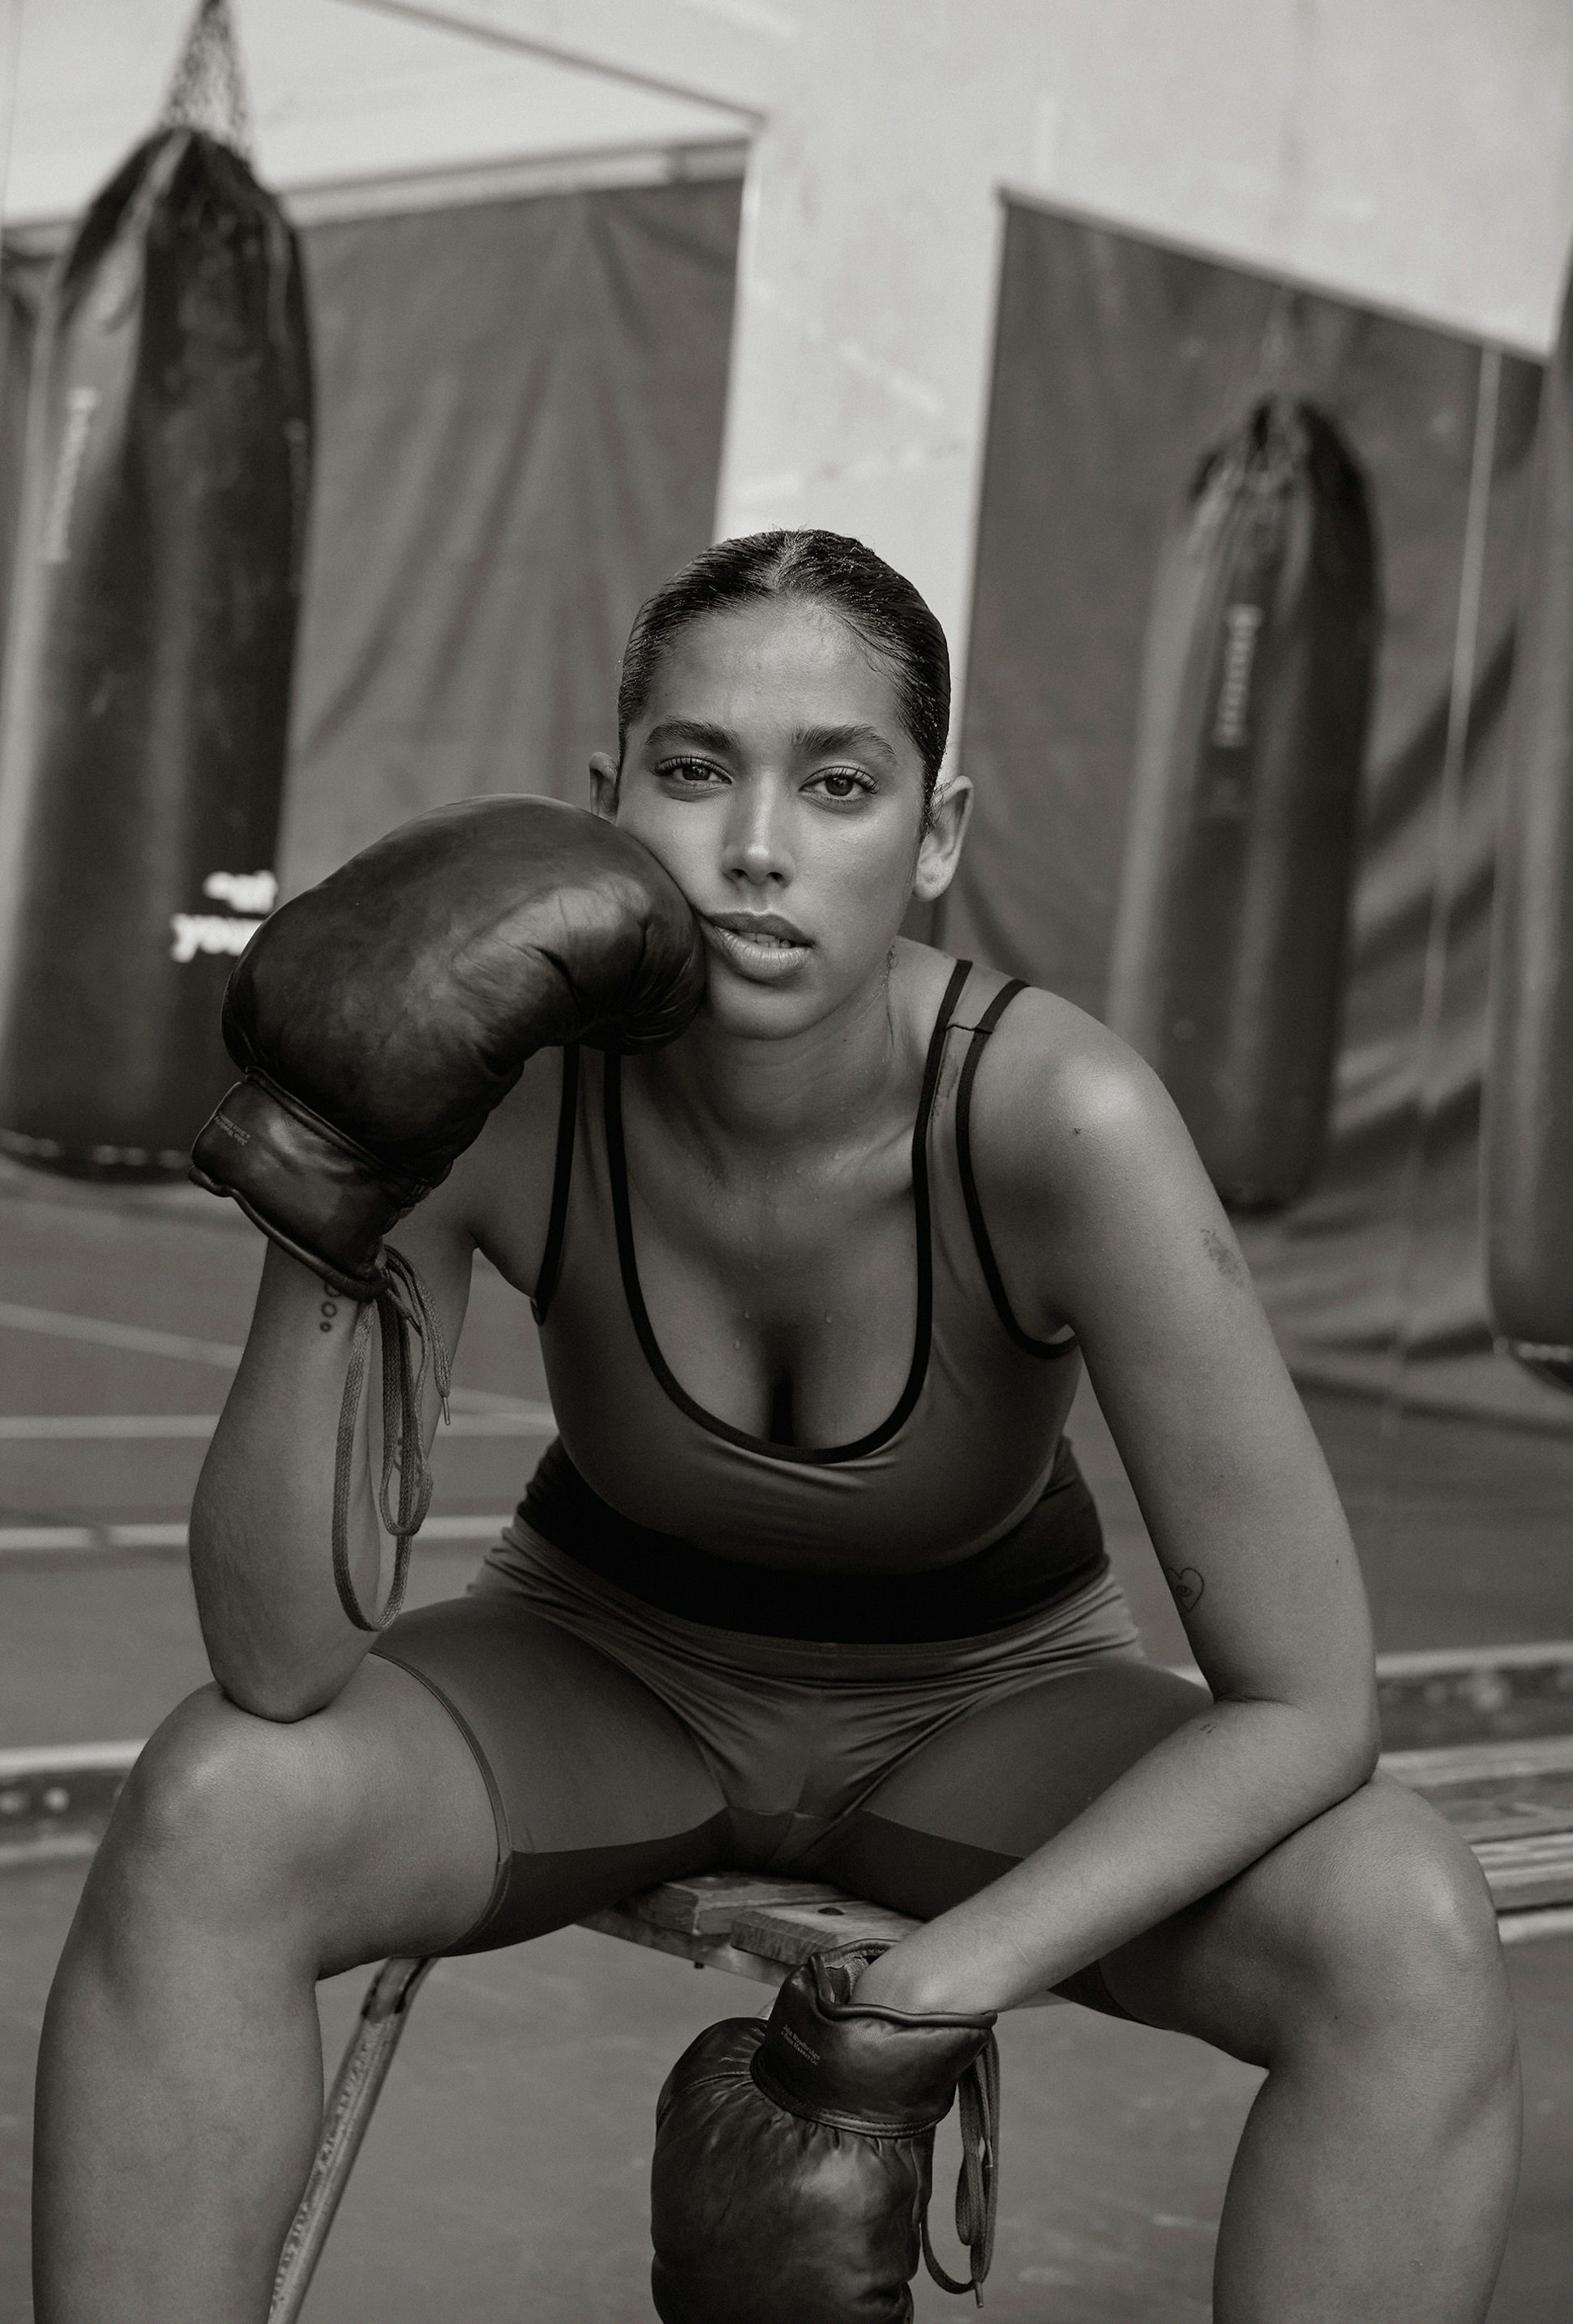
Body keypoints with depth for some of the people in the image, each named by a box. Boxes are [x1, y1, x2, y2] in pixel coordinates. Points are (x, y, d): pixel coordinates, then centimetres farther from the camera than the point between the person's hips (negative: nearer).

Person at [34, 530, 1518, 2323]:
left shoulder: (1061, 1121, -31)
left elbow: (1305, 1703, -25)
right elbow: (282, 1668, -25)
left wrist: (943, 1979, -33)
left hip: (977, 1706, 0)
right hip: (611, 1660, 1)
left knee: (1416, 1942, -28)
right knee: (210, 1809, -29)